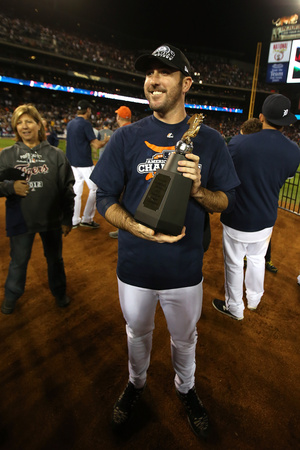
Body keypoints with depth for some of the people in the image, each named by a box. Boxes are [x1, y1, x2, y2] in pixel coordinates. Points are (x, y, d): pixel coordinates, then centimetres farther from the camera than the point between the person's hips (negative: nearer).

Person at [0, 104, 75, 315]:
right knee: (18, 262, 15)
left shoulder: (55, 154, -2)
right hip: (20, 220, 1)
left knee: (55, 259, 17)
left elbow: (67, 188, -2)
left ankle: (59, 291, 41)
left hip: (52, 219, 0)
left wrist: (67, 218, -3)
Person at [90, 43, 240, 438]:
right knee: (137, 334, 24)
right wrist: (139, 228, -23)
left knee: (185, 338, 23)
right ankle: (136, 384, 55)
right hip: (135, 267, 1)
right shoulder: (126, 137, -4)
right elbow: (105, 199, -4)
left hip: (185, 269, 0)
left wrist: (197, 189, -23)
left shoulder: (209, 141, -3)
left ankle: (185, 388, 54)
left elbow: (226, 201, 0)